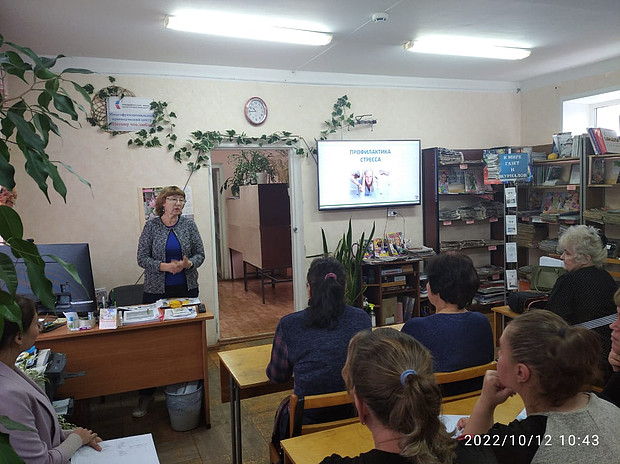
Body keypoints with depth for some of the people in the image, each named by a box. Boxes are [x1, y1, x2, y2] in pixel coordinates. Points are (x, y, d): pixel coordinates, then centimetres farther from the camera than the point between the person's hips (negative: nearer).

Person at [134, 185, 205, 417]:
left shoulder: (189, 225, 3)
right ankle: (147, 393, 9)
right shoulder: (151, 226, -1)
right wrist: (165, 266, -17)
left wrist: (188, 264, -15)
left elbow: (200, 254, 5)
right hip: (157, 291, -1)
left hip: (186, 289, 2)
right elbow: (142, 258, -3)